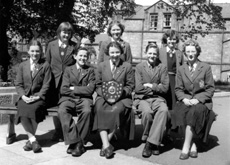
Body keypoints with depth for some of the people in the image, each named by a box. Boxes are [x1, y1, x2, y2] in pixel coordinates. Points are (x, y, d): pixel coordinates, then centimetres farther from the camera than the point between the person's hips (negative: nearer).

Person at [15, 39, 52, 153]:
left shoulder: (45, 66, 5)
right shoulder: (22, 65, 13)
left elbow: (46, 85, -1)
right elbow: (18, 84, 8)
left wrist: (38, 97, -15)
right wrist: (23, 96, -9)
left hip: (39, 97, -2)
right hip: (25, 97, 2)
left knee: (33, 108, -34)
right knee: (22, 108, -30)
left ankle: (30, 140, -23)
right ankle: (33, 139, -27)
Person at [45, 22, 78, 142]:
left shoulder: (74, 46, 4)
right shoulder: (51, 45, 9)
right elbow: (47, 63, 12)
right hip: (55, 81, 2)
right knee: (55, 106, 5)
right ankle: (58, 132, 19)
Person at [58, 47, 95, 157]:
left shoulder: (90, 71, 13)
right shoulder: (68, 70, 16)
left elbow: (90, 90, -2)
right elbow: (63, 90, 4)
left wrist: (73, 88, -2)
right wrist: (81, 90, -1)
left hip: (84, 99, -1)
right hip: (69, 99, 1)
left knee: (87, 111, -35)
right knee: (62, 111, -31)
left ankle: (76, 143, -23)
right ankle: (76, 142, -27)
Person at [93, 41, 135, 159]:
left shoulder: (127, 66, 8)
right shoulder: (101, 66, 13)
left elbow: (130, 86, 6)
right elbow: (97, 85, 12)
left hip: (121, 97, -1)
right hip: (104, 96, 1)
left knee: (117, 110, -34)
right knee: (99, 110, -32)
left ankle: (107, 141, -21)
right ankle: (106, 145, -35)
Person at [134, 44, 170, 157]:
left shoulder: (162, 68, 10)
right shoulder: (139, 67, 7)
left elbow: (165, 88, 0)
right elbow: (138, 88, -4)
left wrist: (150, 86, -4)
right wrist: (156, 87, -2)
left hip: (157, 98, 1)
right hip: (142, 98, -1)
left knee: (164, 110, -33)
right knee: (147, 112, -35)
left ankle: (151, 143, -28)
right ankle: (147, 136, -8)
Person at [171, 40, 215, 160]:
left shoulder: (206, 68, 3)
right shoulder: (181, 69, 12)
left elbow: (210, 89, 0)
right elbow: (178, 89, 10)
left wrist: (198, 99, -14)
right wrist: (184, 99, -11)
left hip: (202, 101, -2)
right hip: (186, 100, 2)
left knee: (194, 111, -35)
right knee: (179, 111, -31)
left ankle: (186, 145, -27)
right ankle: (192, 144, -22)